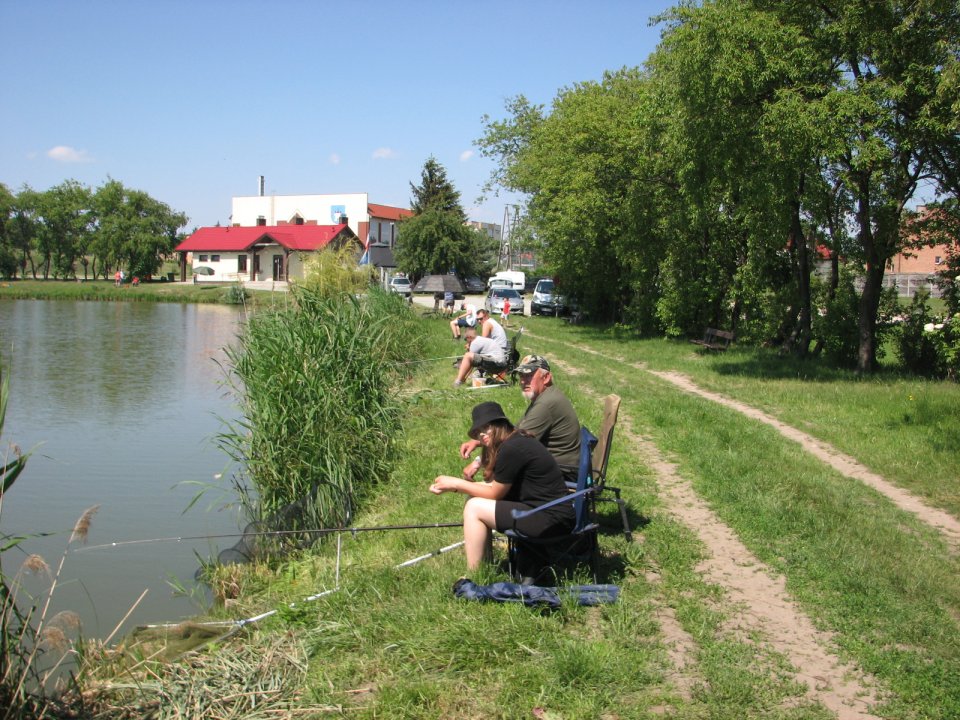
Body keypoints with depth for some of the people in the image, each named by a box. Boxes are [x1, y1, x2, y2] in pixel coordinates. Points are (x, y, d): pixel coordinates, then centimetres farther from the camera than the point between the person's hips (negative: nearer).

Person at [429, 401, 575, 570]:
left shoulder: (511, 449, -17)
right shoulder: (517, 441, 12)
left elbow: (494, 493, -8)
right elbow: (494, 486, 14)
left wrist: (455, 483, -1)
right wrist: (454, 486, 7)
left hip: (552, 521, -10)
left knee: (474, 507, -9)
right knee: (477, 501, 12)